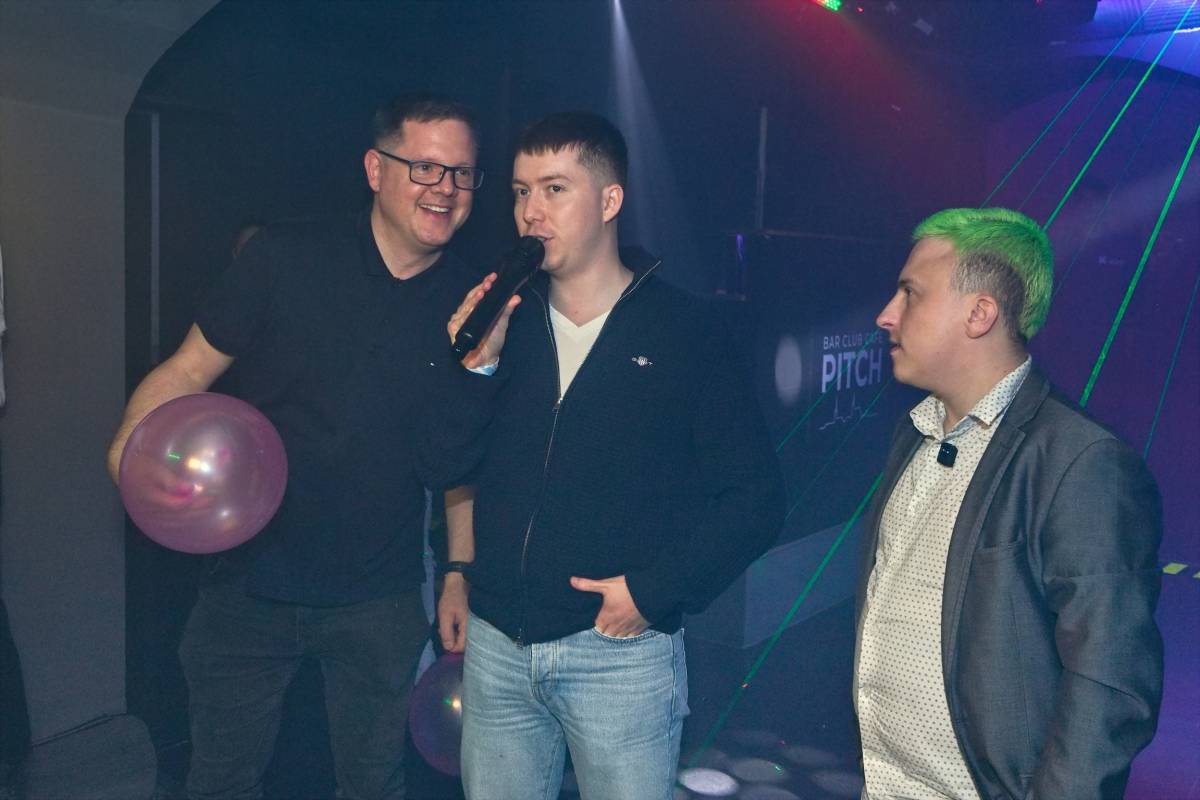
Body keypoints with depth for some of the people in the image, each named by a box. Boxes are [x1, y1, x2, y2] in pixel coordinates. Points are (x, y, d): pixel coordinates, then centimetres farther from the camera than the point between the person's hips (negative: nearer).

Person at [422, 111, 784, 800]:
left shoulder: (686, 330, -7)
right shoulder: (504, 321, 5)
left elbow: (755, 496, -8)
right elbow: (448, 469, 1)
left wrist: (656, 591, -15)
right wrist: (476, 366, -13)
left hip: (620, 648, -4)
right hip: (497, 643, 4)